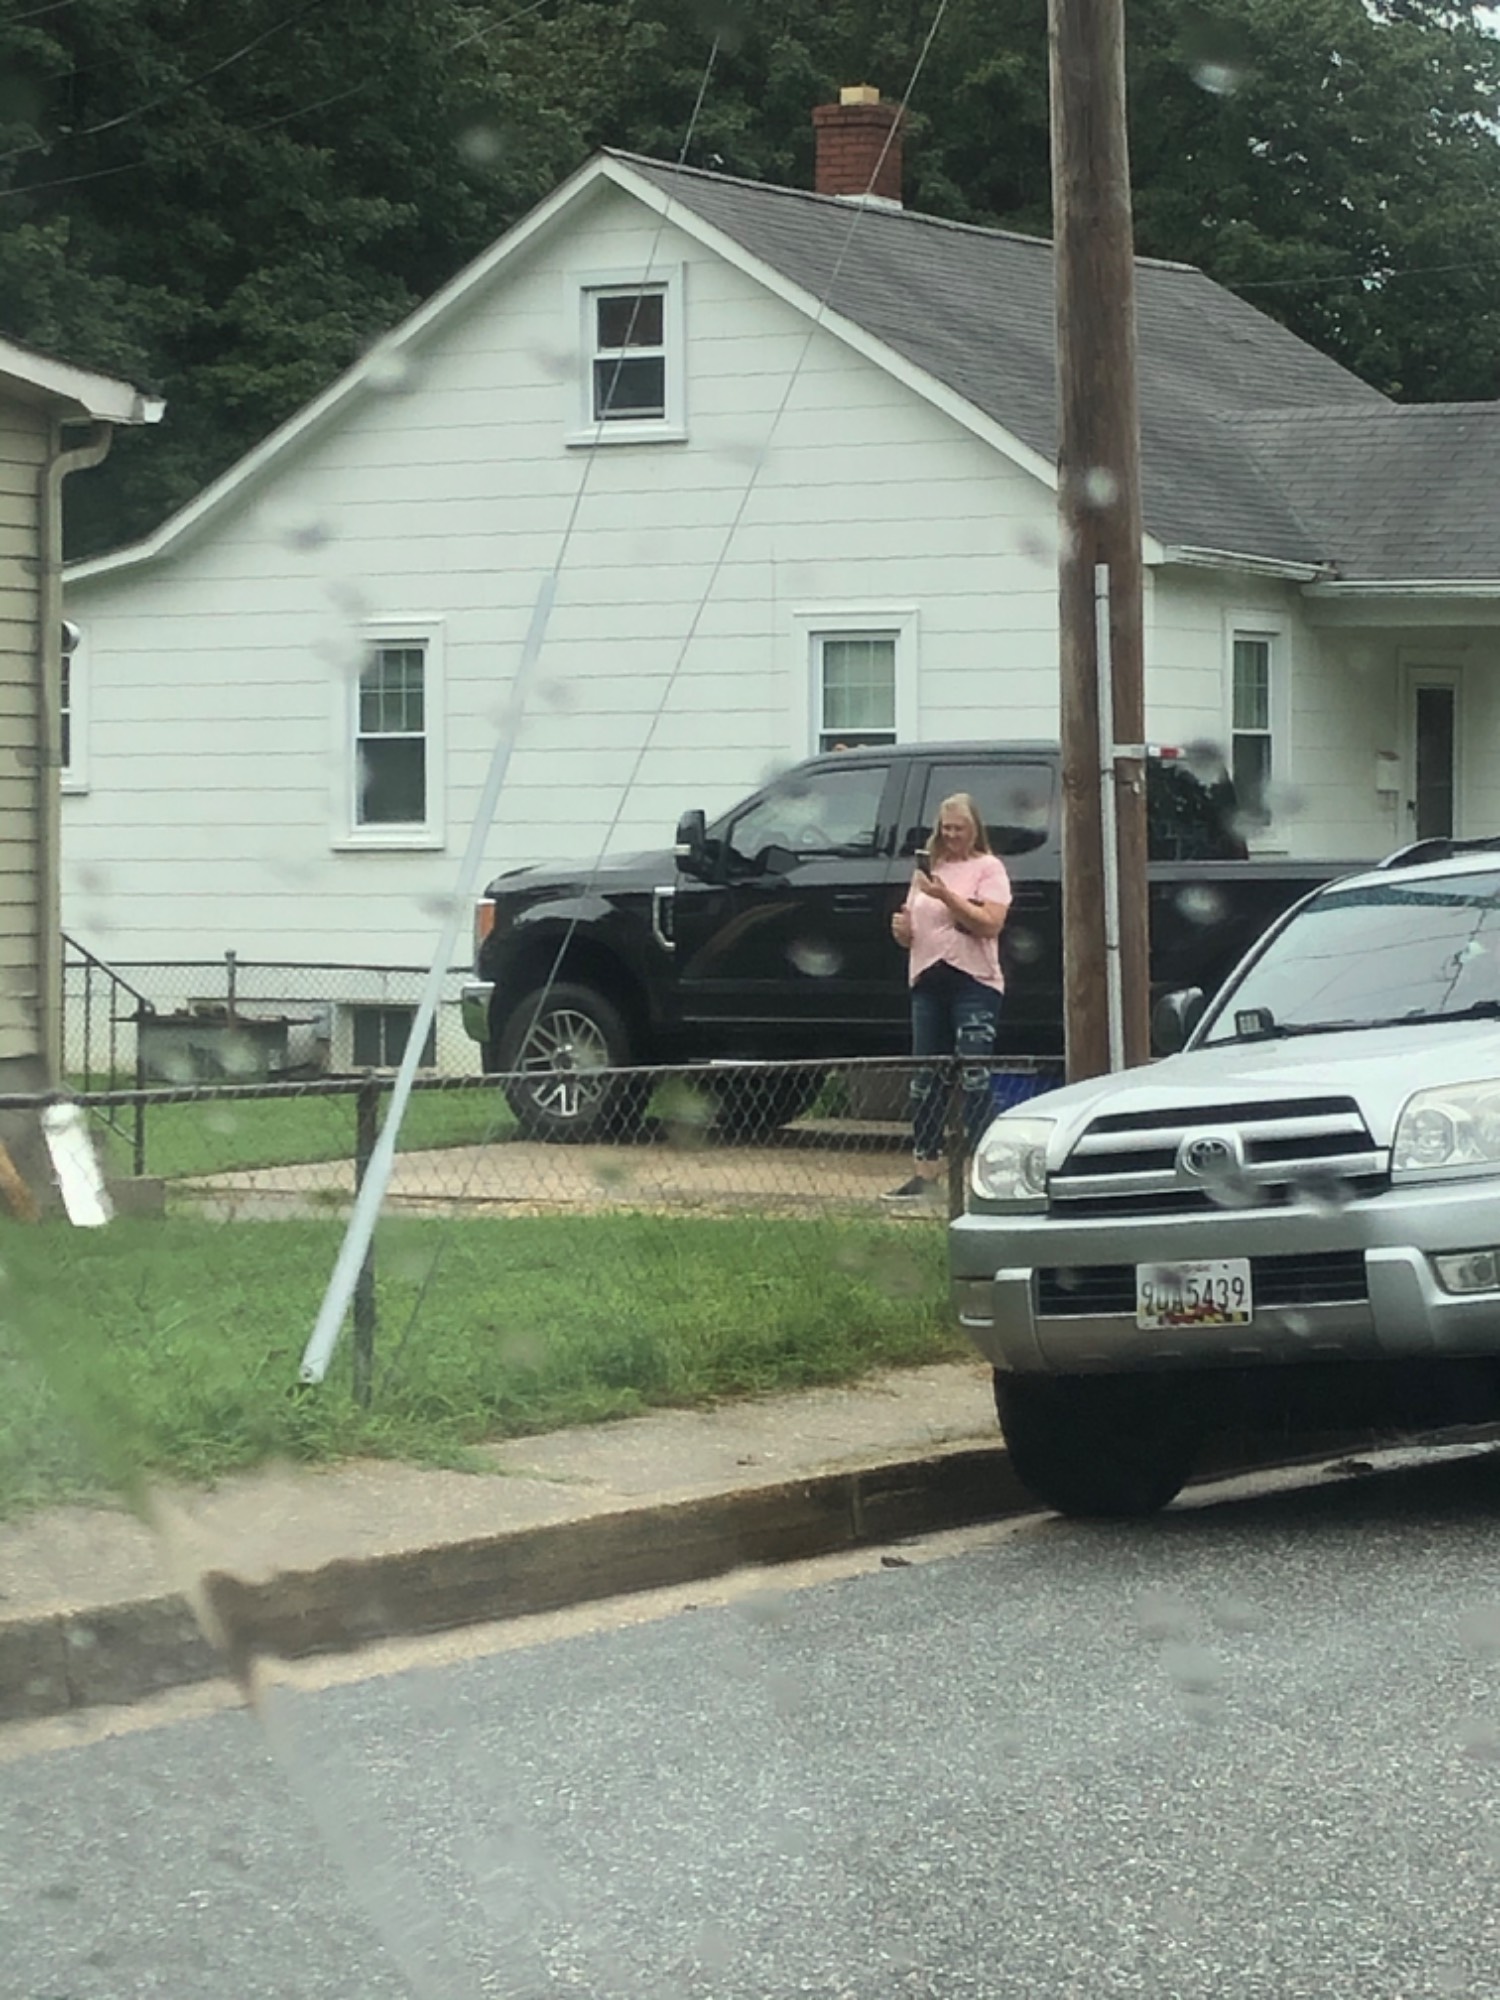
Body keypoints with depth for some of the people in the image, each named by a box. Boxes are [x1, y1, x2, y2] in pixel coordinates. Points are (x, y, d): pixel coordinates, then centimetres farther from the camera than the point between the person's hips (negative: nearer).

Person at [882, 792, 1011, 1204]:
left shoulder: (988, 868, 0)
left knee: (974, 1077, -10)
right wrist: (902, 930, -1)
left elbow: (991, 924, -13)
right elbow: (910, 934, 22)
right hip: (928, 981, 6)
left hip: (974, 981, -6)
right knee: (926, 1080, 7)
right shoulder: (926, 869, 18)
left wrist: (946, 896, -18)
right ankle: (925, 1173, 12)